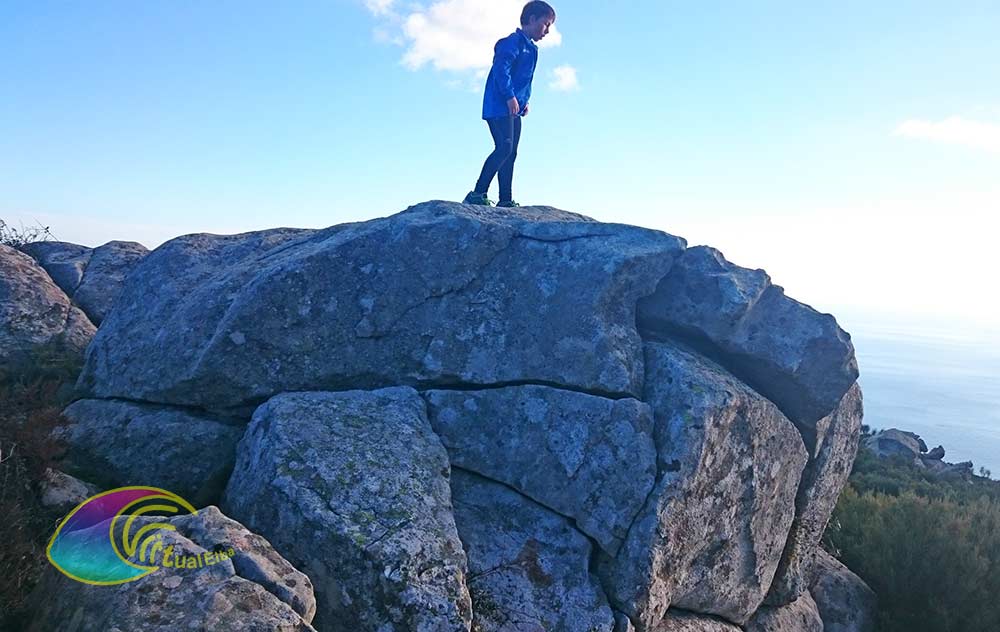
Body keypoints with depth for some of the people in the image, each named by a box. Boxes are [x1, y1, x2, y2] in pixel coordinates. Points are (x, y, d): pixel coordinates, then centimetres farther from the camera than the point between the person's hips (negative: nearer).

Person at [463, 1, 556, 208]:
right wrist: (510, 96, -22)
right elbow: (501, 68, -19)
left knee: (510, 153, 7)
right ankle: (477, 194, -21)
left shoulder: (530, 48, 22)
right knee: (504, 148, -20)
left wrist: (524, 101, 15)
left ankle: (506, 200, 9)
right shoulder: (514, 41, -7)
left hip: (513, 110, 10)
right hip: (499, 107, -10)